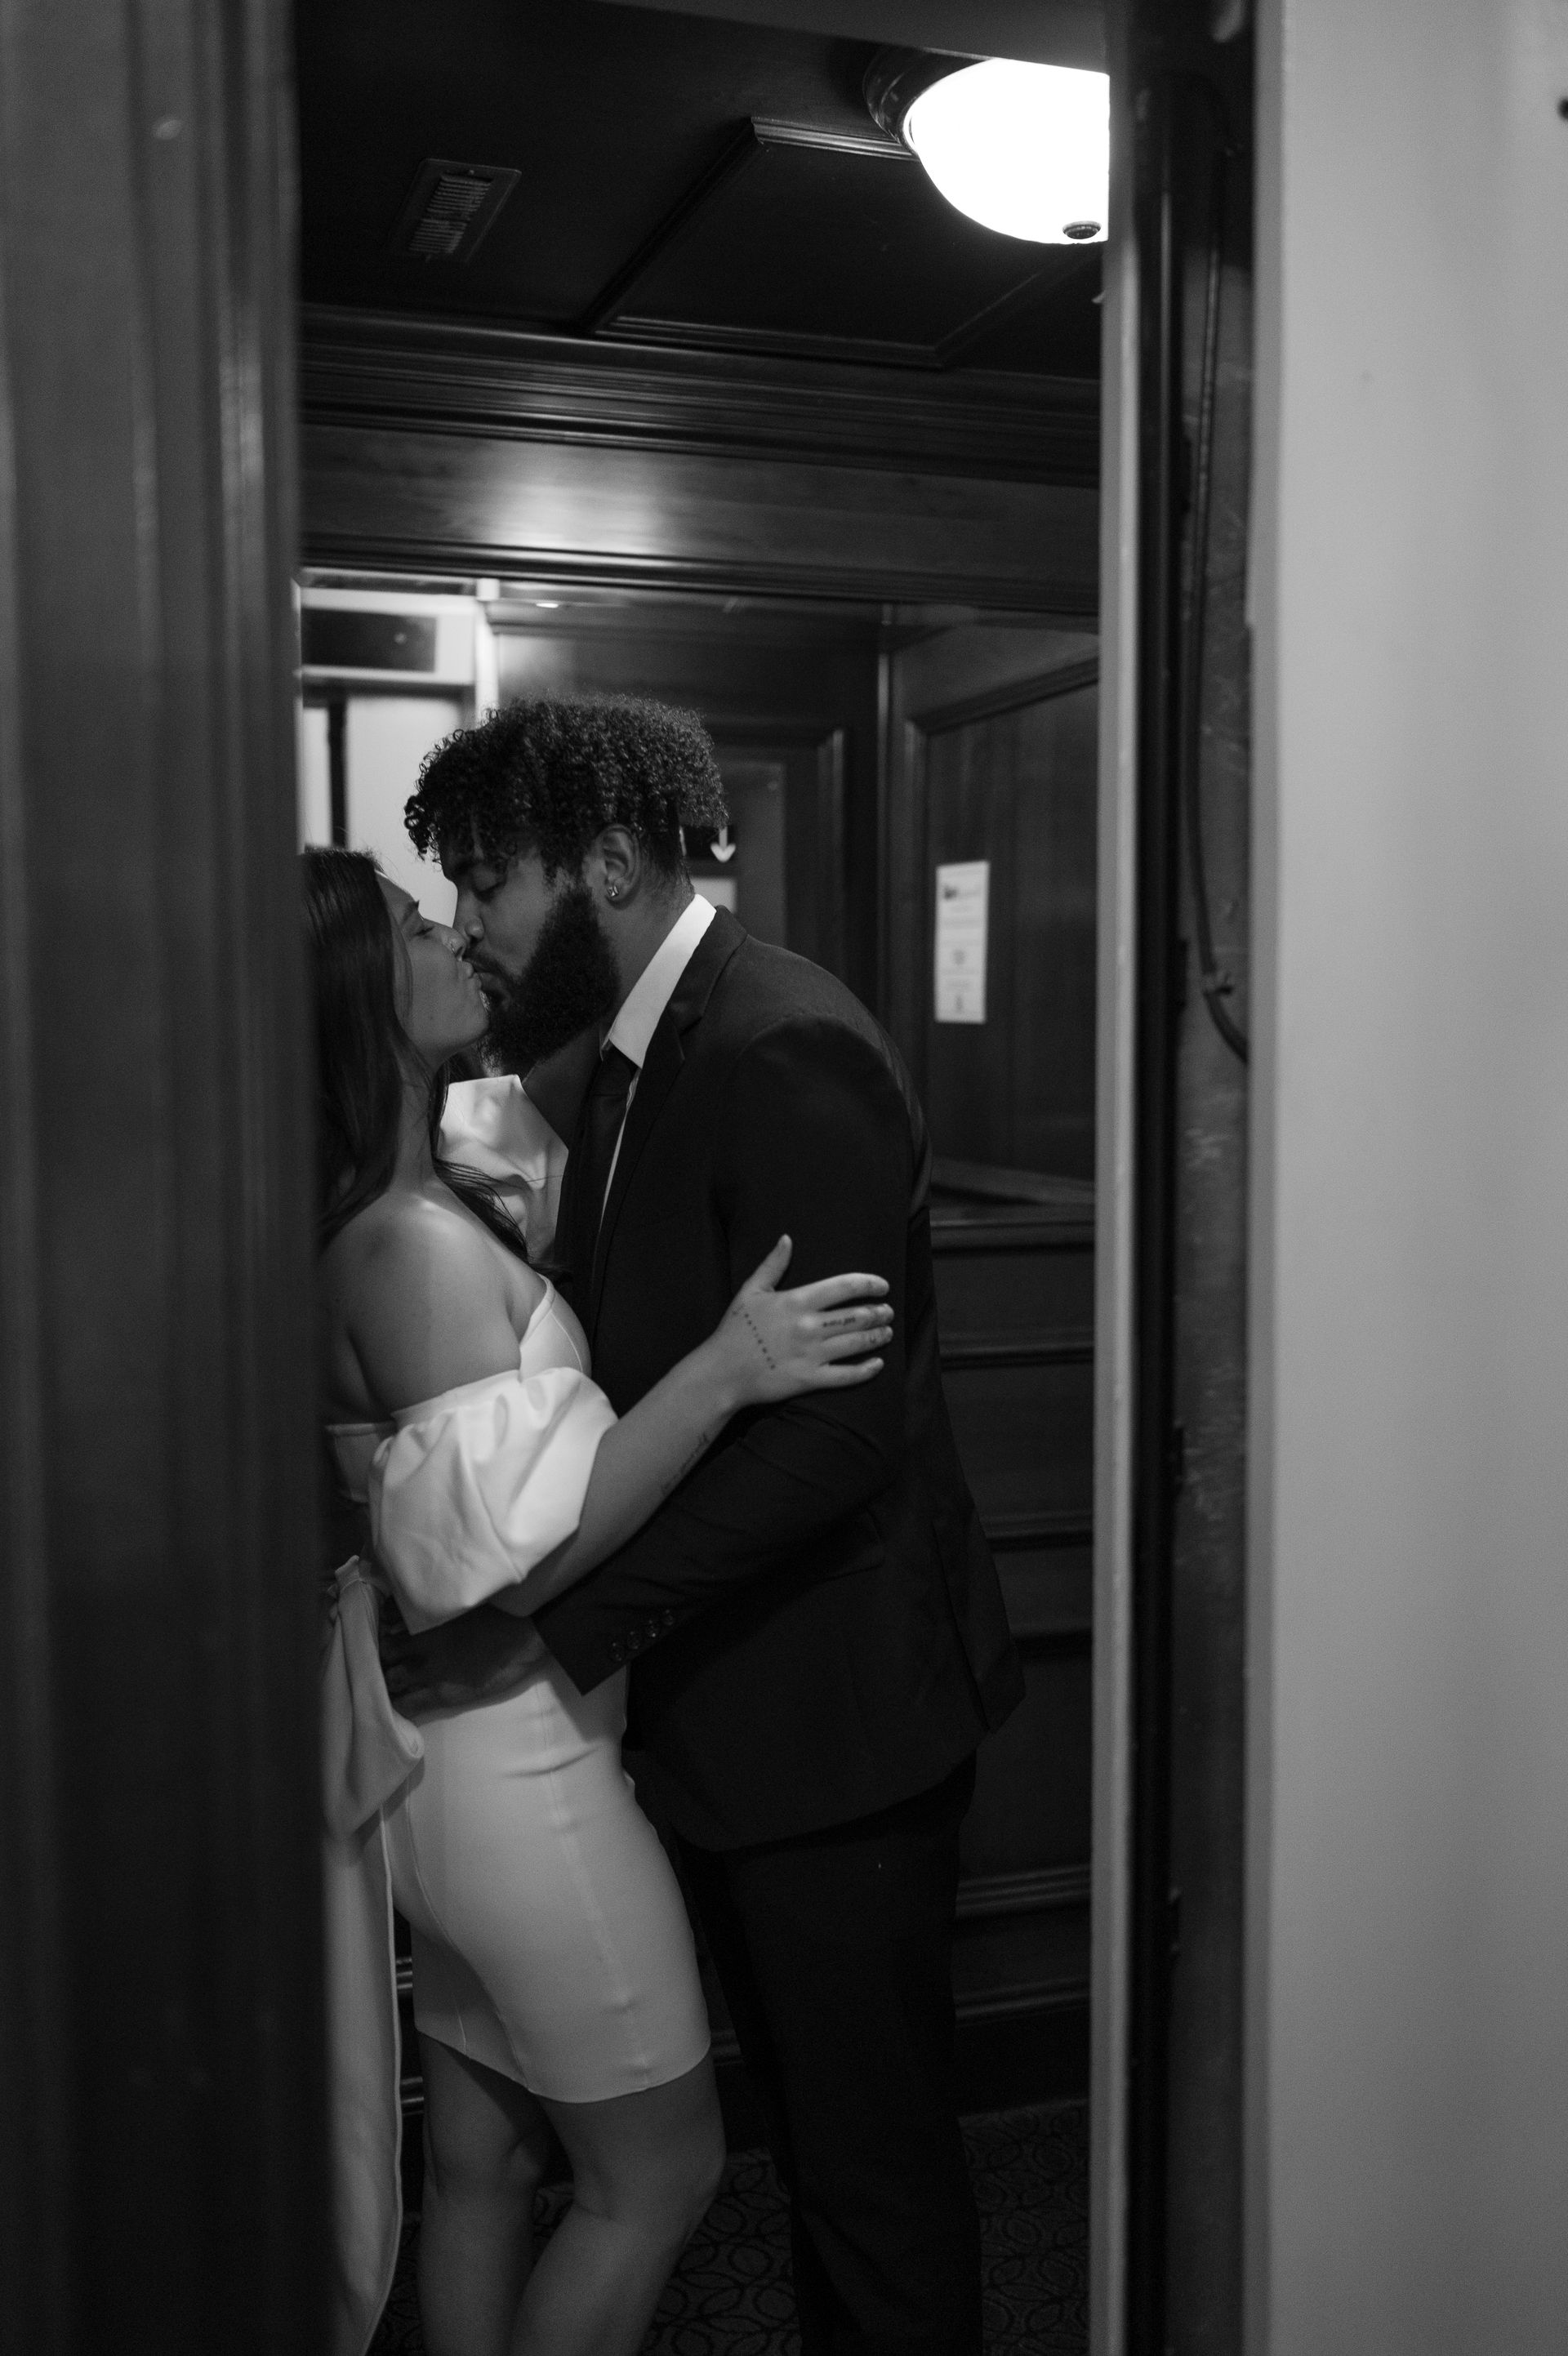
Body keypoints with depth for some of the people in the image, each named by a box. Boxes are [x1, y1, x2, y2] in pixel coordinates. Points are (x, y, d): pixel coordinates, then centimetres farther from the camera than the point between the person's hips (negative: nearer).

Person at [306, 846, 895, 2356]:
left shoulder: (397, 1220, 6)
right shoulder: (413, 1245, -24)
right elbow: (514, 1548, -28)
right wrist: (725, 1369, -31)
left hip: (453, 1761, 9)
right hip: (520, 1765, -9)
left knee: (481, 2166, 21)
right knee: (658, 2169, 9)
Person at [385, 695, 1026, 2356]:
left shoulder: (785, 1054, -21)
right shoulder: (634, 1056, 10)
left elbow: (833, 1426, -27)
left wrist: (559, 1622, -26)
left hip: (835, 1710, -9)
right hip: (725, 1704, 9)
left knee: (871, 2150, 8)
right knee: (806, 2119, 23)